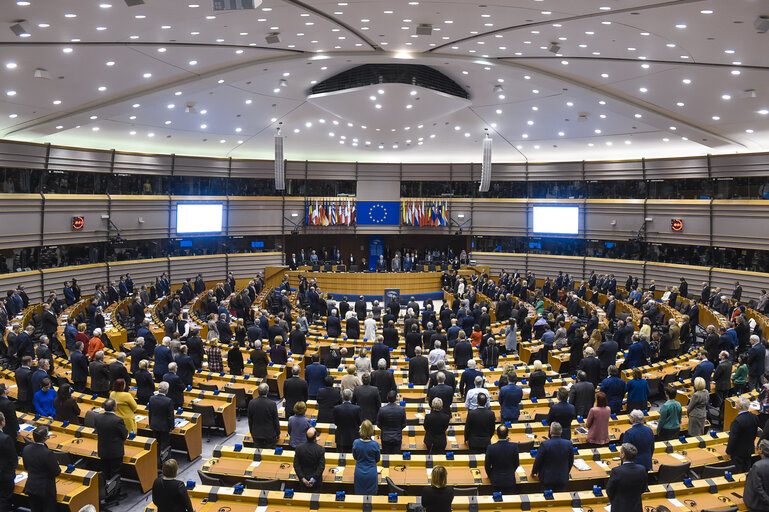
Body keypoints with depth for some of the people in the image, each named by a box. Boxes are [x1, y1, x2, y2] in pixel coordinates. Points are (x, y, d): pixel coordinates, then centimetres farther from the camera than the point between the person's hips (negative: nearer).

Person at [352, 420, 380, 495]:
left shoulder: (356, 443, -15)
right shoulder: (375, 444, -19)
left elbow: (355, 457, 3)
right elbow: (377, 460, -2)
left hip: (359, 474, 1)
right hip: (371, 473, -1)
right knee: (371, 495, 14)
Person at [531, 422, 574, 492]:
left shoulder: (545, 445, -19)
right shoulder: (569, 444, -8)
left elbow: (538, 461, -8)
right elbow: (571, 462, 6)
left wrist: (533, 473, 10)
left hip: (547, 478, -3)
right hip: (563, 478, 3)